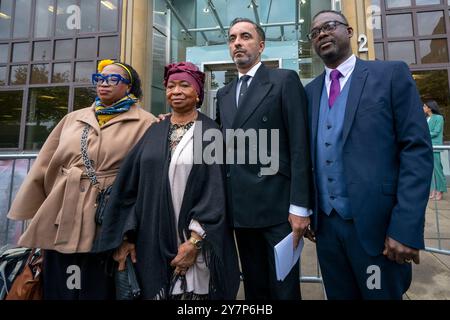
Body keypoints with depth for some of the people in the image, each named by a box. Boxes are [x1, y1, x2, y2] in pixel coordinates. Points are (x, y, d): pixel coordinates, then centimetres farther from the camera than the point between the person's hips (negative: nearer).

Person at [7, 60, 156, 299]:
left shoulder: (145, 123, -2)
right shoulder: (72, 119, 14)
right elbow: (44, 168, 16)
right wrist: (34, 221, 14)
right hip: (60, 221, 5)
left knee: (99, 290, 10)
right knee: (58, 290, 14)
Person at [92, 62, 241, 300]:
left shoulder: (210, 132, -3)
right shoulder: (154, 132, 8)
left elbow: (215, 190, -10)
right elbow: (132, 184, 7)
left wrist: (195, 241, -15)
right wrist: (127, 236, 2)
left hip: (195, 242, -3)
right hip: (152, 243, 4)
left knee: (192, 290, 8)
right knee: (155, 291, 14)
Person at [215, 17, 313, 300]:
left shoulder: (284, 80, -2)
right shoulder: (224, 93, 16)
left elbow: (300, 146, -9)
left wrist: (300, 205, -14)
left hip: (277, 205, -5)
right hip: (240, 207, 5)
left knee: (284, 288, 9)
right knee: (255, 287, 18)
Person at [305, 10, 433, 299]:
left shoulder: (392, 74, -2)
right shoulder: (310, 91, 10)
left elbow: (417, 149, -9)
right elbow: (310, 154, 9)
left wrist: (406, 227, -16)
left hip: (376, 224, -3)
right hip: (325, 224, 4)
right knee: (339, 295, 19)